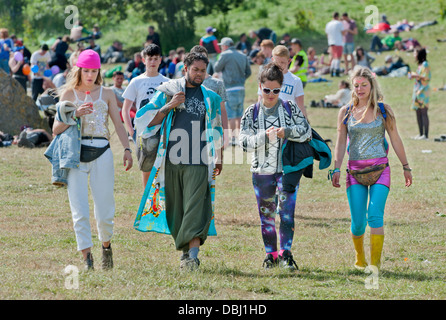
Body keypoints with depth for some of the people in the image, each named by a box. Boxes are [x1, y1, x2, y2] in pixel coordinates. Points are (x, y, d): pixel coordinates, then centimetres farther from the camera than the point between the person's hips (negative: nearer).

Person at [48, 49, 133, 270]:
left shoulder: (106, 94, 12)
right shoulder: (69, 94, 9)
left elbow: (118, 123, 10)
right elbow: (56, 128, 4)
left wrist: (127, 148, -3)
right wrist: (75, 115, -12)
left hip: (101, 152, 1)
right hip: (75, 152, -1)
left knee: (105, 209, 0)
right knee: (80, 211, -8)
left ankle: (106, 247, 27)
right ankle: (86, 256, -5)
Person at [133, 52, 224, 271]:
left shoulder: (210, 98, 14)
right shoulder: (168, 92, 8)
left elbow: (216, 130, 24)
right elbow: (146, 121, 3)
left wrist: (218, 158, 20)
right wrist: (169, 106, -8)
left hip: (198, 163, -1)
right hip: (172, 161, 1)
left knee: (195, 207, -14)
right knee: (175, 208, 5)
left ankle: (193, 253, -23)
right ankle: (185, 250, 19)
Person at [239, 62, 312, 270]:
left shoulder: (290, 108, 1)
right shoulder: (252, 112, 2)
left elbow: (307, 131, -1)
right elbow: (245, 141, -6)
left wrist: (286, 132, -18)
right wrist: (264, 136, -21)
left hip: (288, 169, -1)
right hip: (262, 171, 1)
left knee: (286, 210, -13)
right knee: (266, 214, 8)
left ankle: (285, 253, -9)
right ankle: (270, 254, 19)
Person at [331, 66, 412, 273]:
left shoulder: (383, 110, 4)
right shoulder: (346, 112, 7)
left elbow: (395, 139, 8)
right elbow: (341, 142, 6)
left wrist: (406, 167, 10)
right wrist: (336, 169, -3)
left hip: (380, 168, -1)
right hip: (355, 169, 1)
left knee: (375, 216, -16)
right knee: (357, 221, -2)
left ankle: (375, 263, -13)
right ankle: (359, 258, 23)